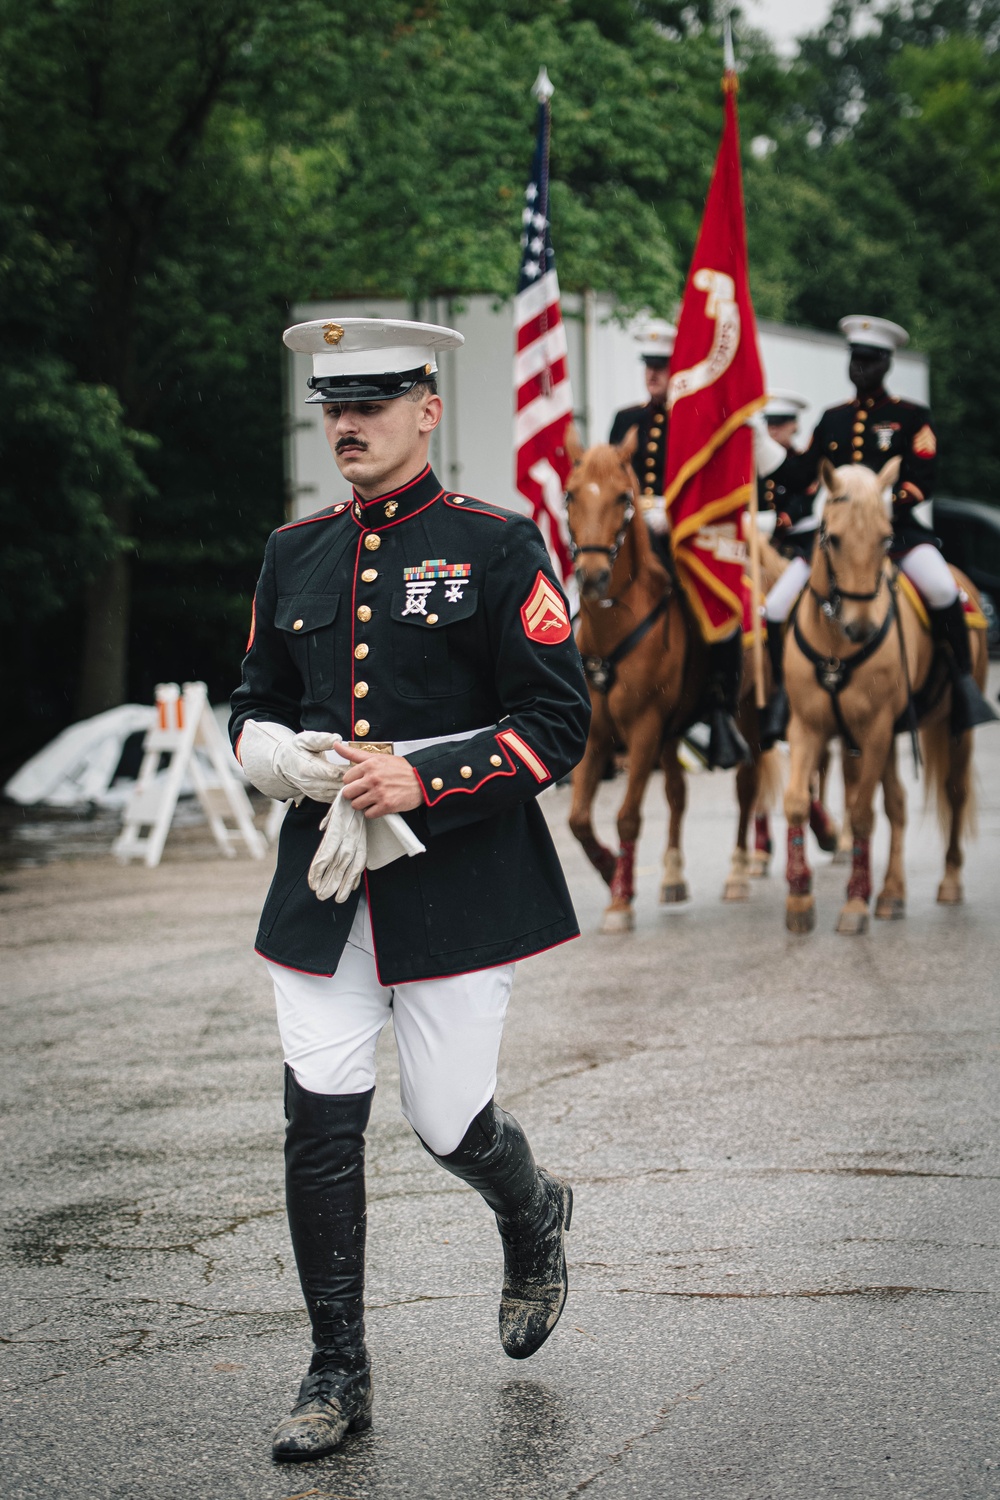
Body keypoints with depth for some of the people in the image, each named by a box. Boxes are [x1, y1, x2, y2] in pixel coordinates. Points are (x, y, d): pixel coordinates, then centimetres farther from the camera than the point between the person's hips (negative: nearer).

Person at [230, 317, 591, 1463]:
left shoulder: (496, 547, -5)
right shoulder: (294, 554, 9)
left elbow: (559, 723, -7)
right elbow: (254, 717, 16)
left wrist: (421, 779, -18)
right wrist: (317, 768, -7)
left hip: (459, 884, -4)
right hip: (324, 884, 4)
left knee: (447, 1123, 2)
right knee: (320, 1123, -2)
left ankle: (533, 1219, 39)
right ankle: (337, 1377, 10)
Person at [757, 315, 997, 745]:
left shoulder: (912, 417, 2)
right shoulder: (832, 419, 13)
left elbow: (922, 483, -4)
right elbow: (801, 475, 11)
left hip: (896, 527, -4)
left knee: (943, 590, -32)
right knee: (777, 605, -13)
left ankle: (963, 682, -15)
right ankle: (783, 691, 7)